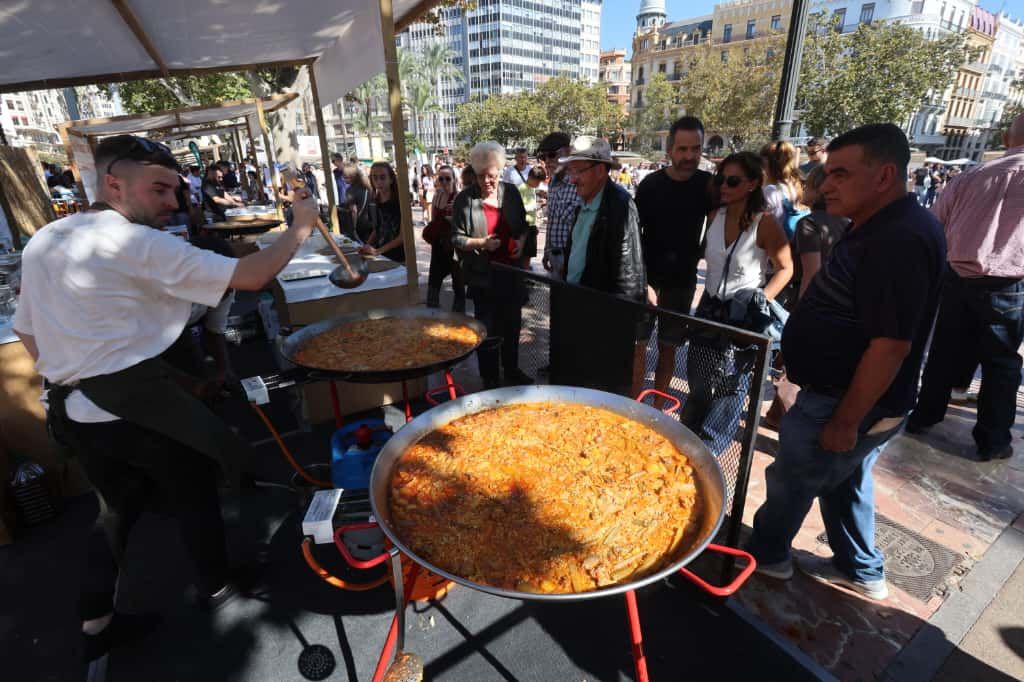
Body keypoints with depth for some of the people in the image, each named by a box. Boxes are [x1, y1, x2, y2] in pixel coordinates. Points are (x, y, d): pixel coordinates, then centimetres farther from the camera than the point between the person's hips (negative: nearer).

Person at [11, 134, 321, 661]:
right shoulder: (141, 244, -18)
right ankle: (215, 588, 34)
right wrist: (300, 226, -11)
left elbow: (28, 333, 15)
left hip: (73, 411, 8)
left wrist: (71, 381, 24)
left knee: (119, 508, 24)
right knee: (193, 494, 15)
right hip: (134, 405, -7)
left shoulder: (42, 241, 9)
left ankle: (97, 622, 34)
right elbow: (250, 277, -23)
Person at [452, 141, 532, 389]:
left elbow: (522, 226, 12)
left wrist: (521, 241, -8)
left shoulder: (510, 192, 2)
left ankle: (512, 370, 37)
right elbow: (457, 238, -7)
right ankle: (490, 378, 23)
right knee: (487, 329, 7)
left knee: (512, 324, 17)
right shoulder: (465, 200, -9)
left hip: (511, 272, 4)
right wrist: (481, 243, -22)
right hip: (483, 276, -4)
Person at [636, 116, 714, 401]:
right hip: (648, 278, -1)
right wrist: (642, 281, -14)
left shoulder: (707, 184, -1)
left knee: (668, 347, 8)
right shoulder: (651, 184, -5)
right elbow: (635, 235, -7)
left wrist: (697, 255, -4)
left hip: (682, 281, 1)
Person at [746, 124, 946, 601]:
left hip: (849, 404, -9)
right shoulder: (877, 227, 8)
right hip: (847, 396, 10)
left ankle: (765, 553, 34)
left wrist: (845, 421, -22)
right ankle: (861, 571, 42)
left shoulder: (900, 239, -25)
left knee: (791, 482, 10)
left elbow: (891, 344, -27)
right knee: (845, 484, 23)